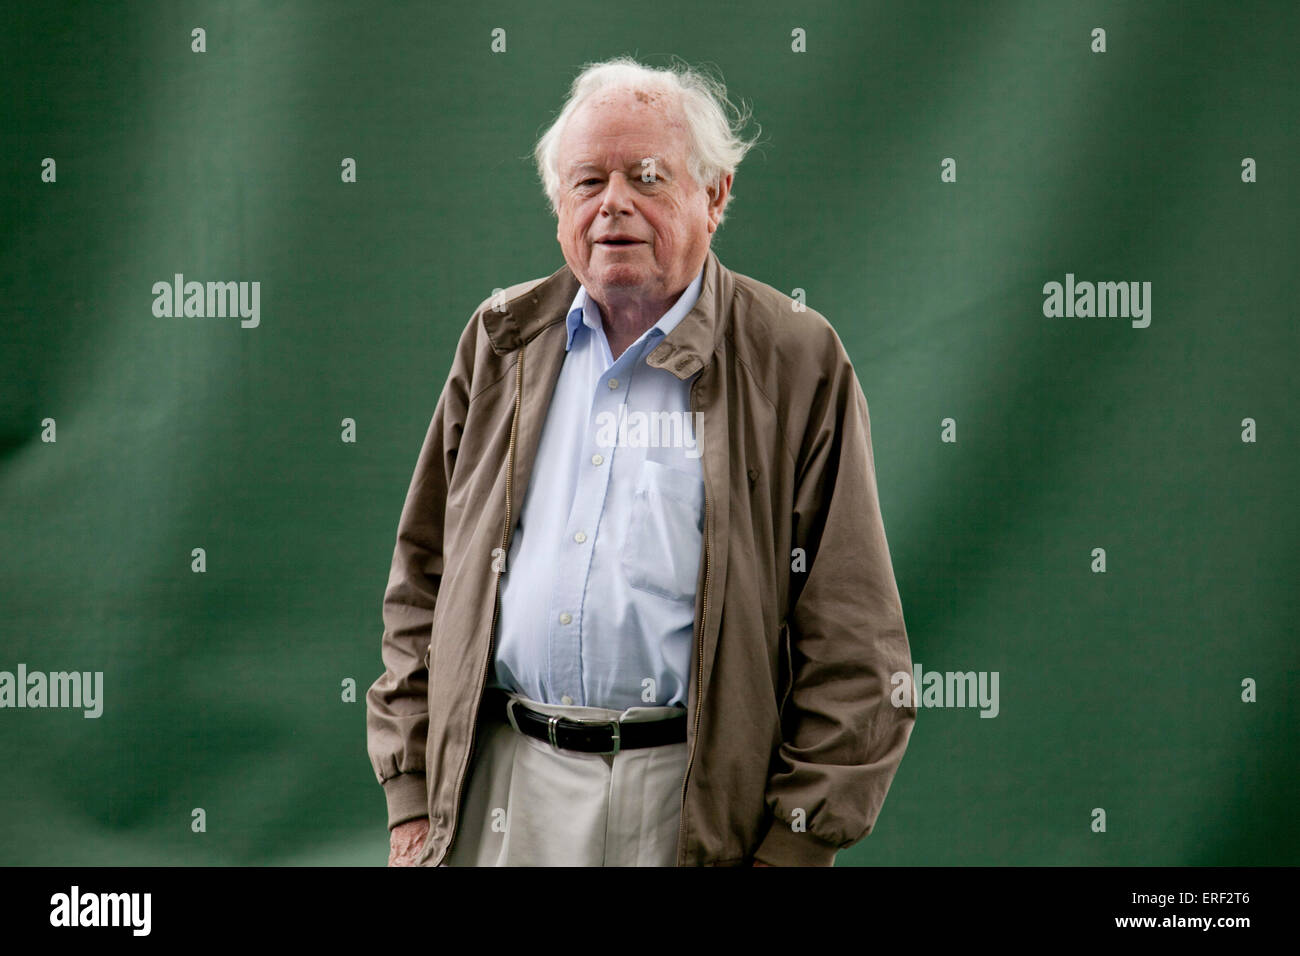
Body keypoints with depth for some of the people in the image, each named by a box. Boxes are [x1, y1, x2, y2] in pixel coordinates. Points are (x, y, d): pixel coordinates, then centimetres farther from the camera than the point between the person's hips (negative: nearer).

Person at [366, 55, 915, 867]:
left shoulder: (797, 364, -3)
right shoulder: (501, 341, 9)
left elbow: (853, 651, -6)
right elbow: (423, 580, 11)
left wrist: (792, 849, -11)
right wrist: (412, 800, 5)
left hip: (691, 801, -3)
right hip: (497, 794, 3)